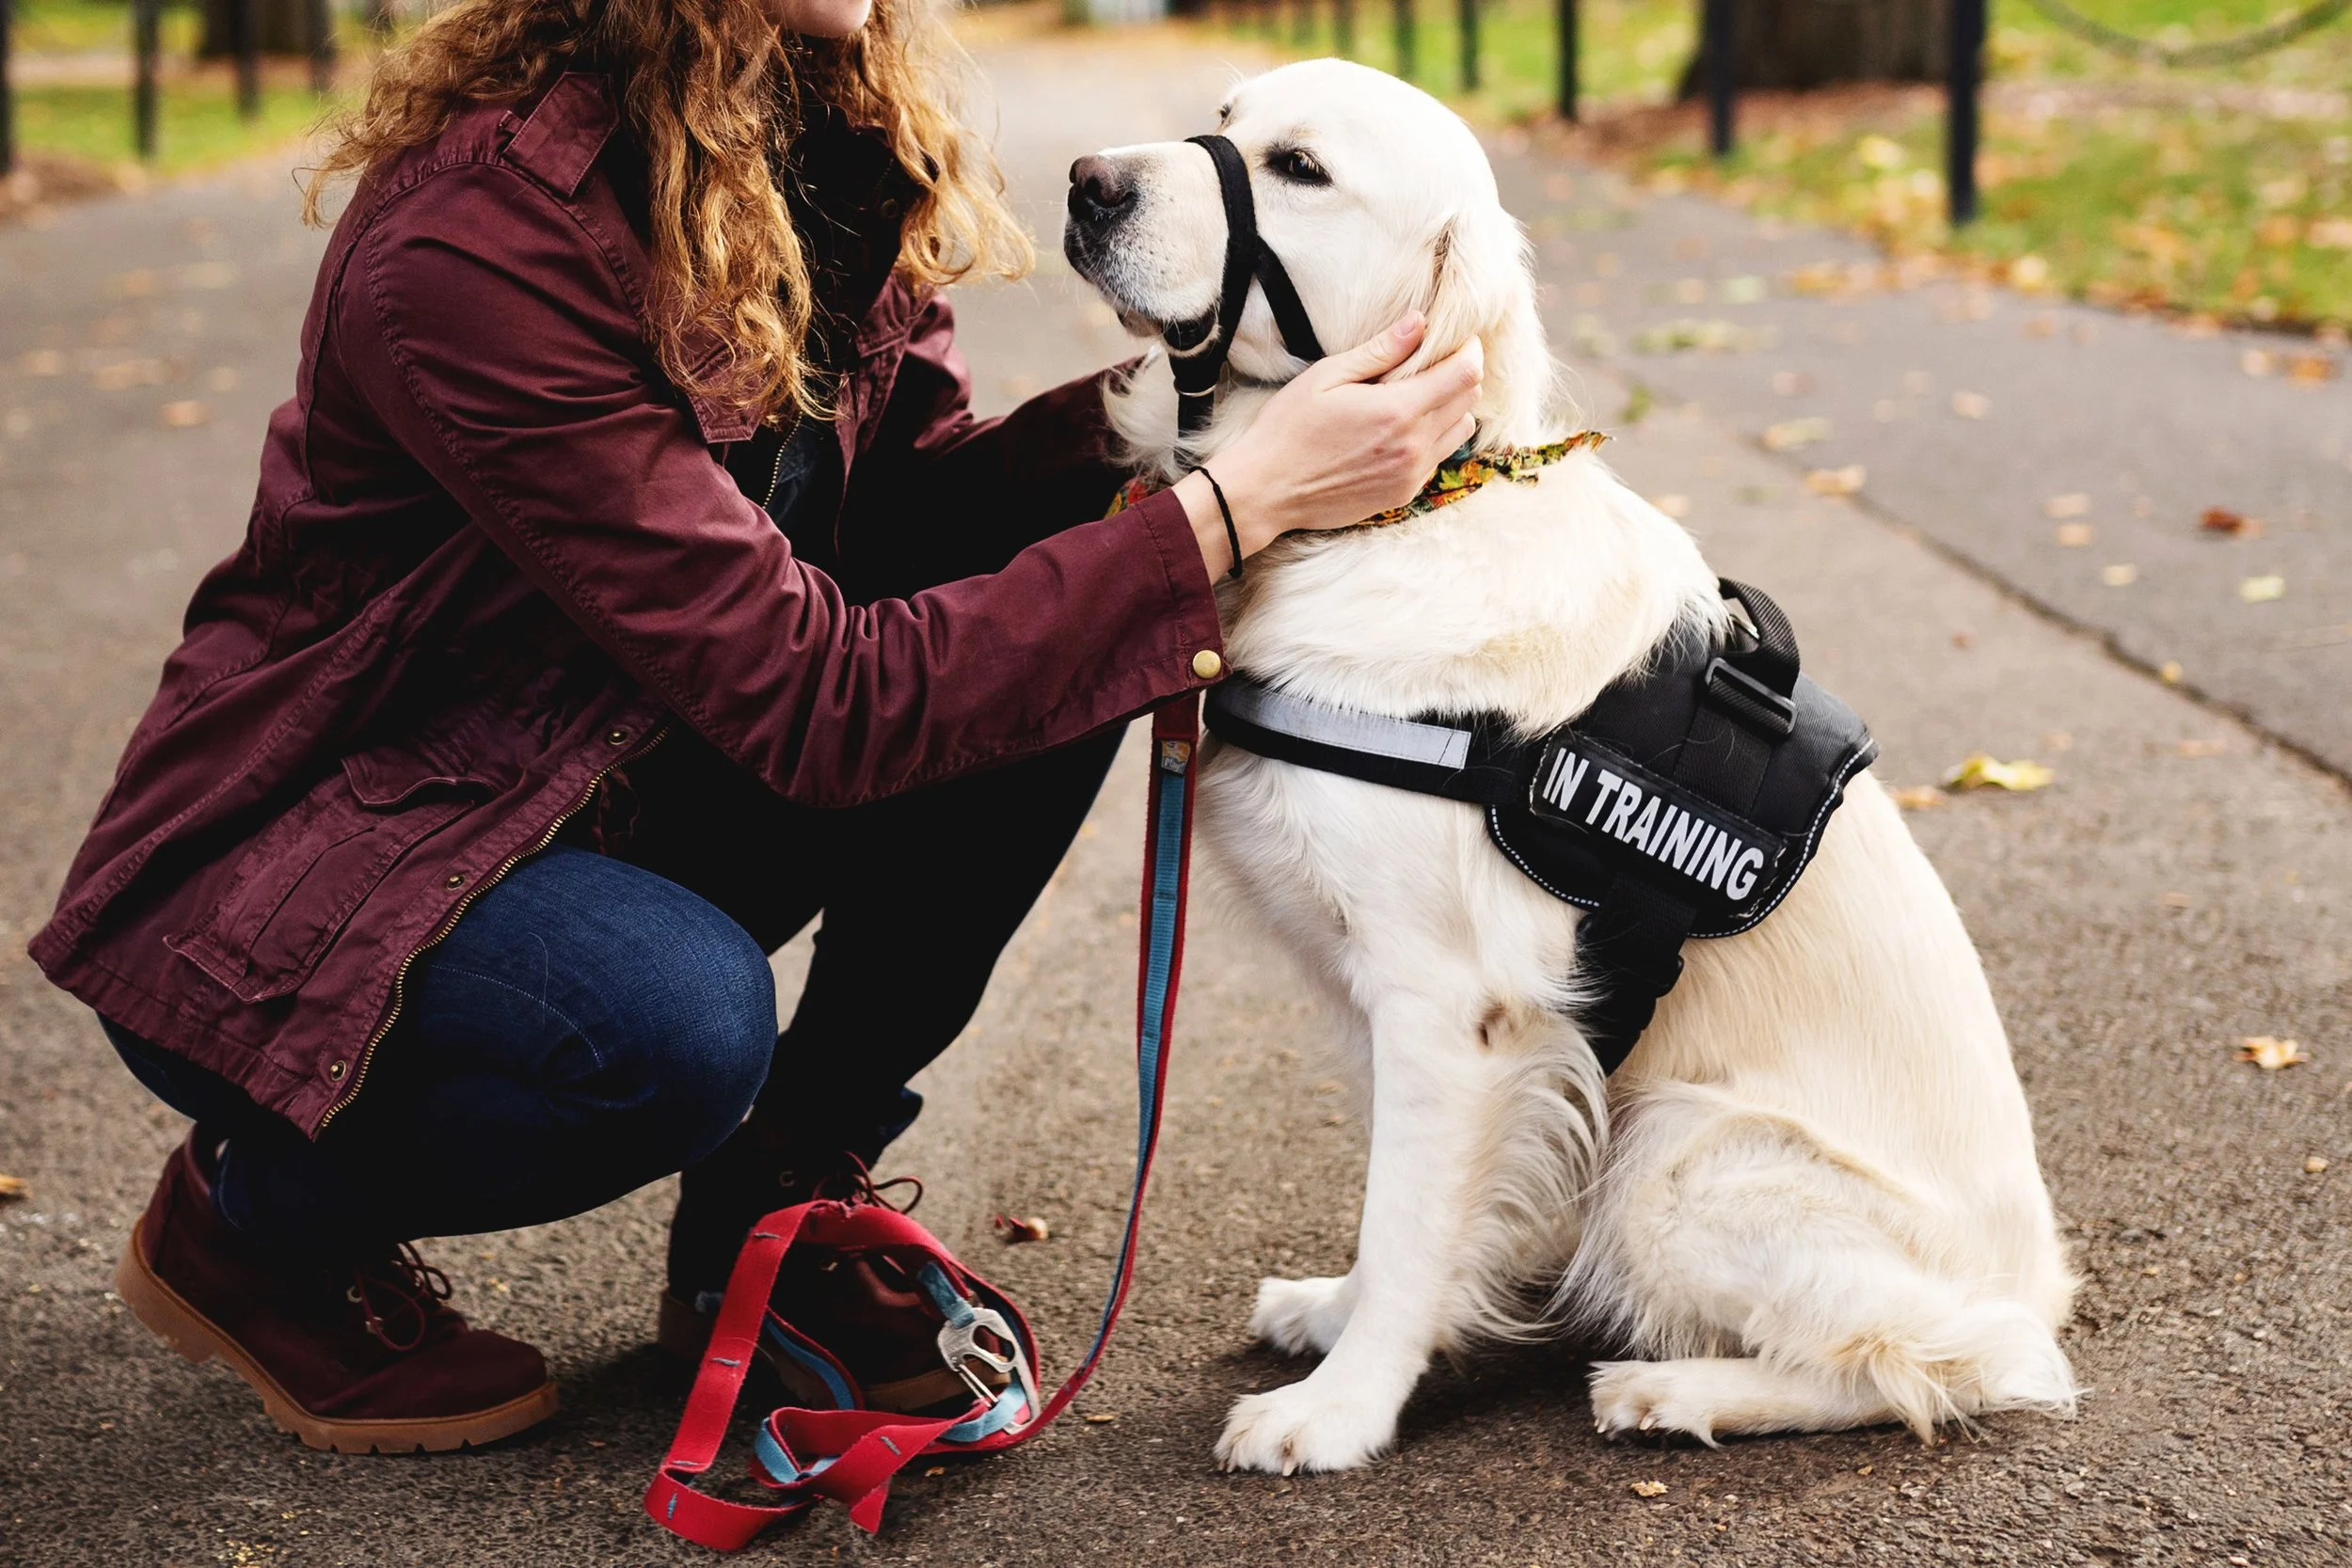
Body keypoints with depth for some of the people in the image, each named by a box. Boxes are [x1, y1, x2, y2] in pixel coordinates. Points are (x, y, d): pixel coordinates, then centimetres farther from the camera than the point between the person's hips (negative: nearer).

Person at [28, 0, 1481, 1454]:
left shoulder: (842, 137, -7)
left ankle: (776, 1207, 2)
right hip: (283, 882, -7)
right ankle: (253, 1221, -3)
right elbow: (813, 698, -32)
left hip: (607, 796, 8)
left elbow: (912, 496, 1)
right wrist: (1234, 506, -32)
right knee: (676, 1018, -36)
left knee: (1047, 621, -11)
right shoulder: (476, 233, -31)